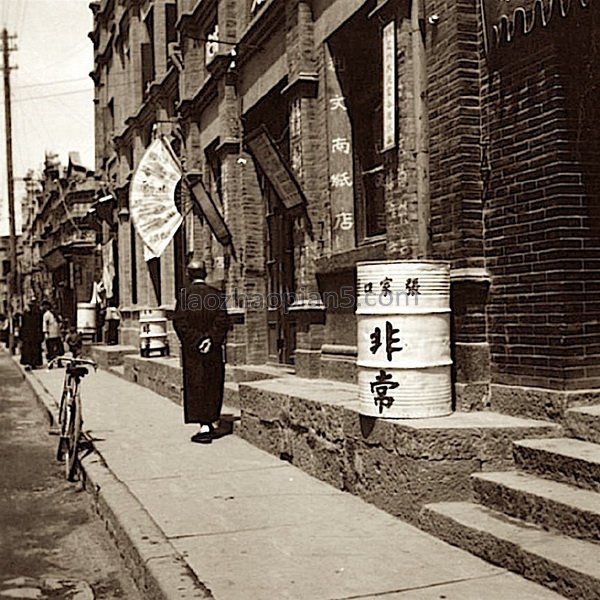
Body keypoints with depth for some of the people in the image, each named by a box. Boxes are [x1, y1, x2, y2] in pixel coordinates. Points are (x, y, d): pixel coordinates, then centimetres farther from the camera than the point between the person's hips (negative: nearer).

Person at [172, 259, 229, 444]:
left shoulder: (184, 294, -7)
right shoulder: (216, 294, -1)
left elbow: (179, 321, -11)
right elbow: (222, 322, -6)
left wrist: (194, 341, -8)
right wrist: (212, 340, -6)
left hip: (191, 351, -2)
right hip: (213, 351, 3)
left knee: (196, 387, 1)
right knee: (212, 385, 14)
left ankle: (204, 427, -5)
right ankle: (211, 423, 23)